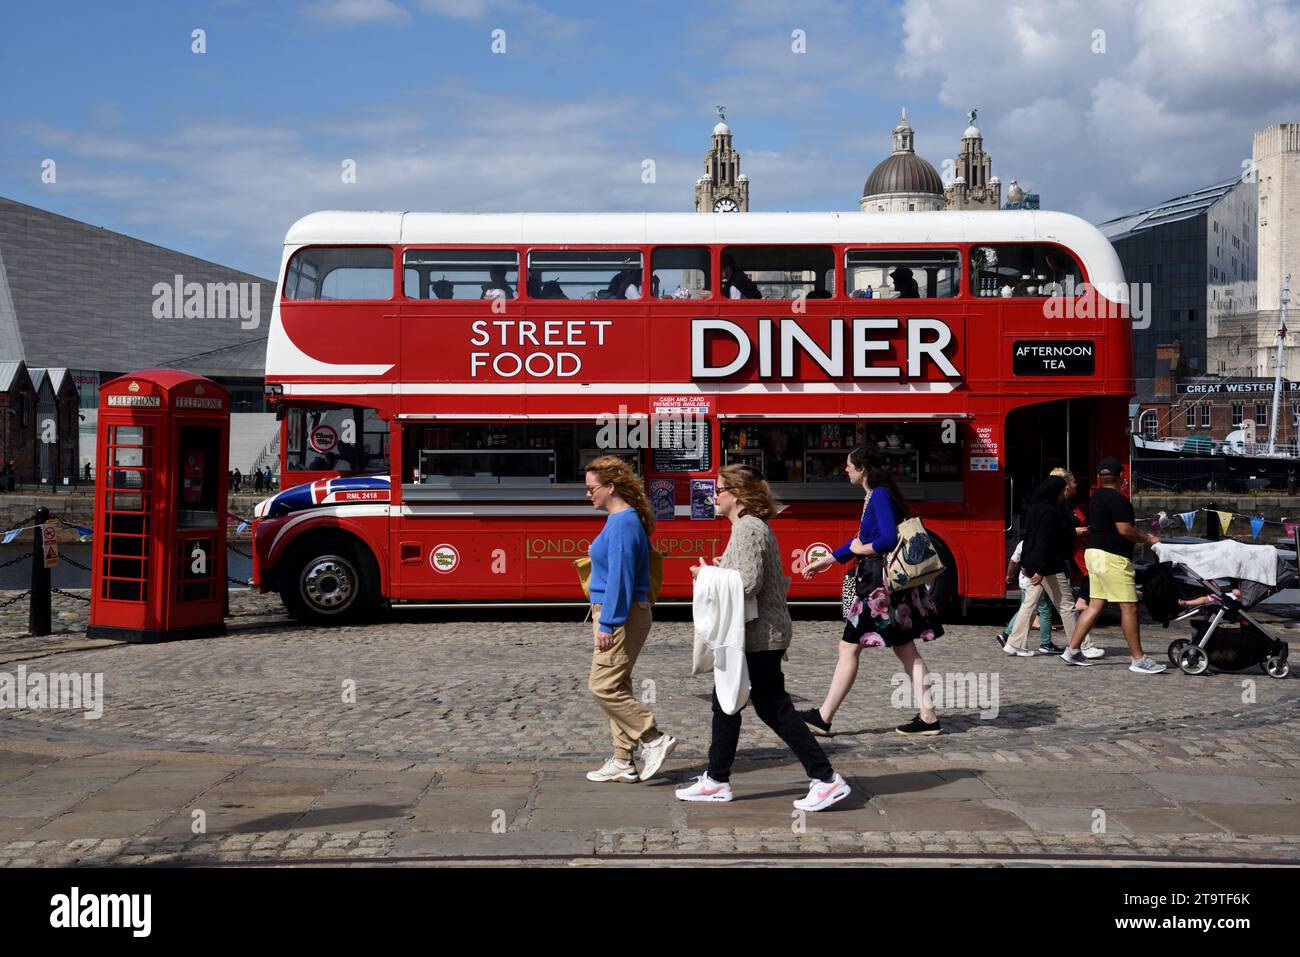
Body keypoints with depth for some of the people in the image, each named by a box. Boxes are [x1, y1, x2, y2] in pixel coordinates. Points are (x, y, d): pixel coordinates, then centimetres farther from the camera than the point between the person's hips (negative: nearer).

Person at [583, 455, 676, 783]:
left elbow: (620, 577, -22)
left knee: (603, 686, -8)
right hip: (621, 615, 10)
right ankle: (622, 763, 15)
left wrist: (608, 624, -22)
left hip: (620, 615, -10)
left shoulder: (622, 524, -17)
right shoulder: (624, 520, 15)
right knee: (618, 687, 11)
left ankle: (654, 740, -3)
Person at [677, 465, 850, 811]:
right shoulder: (753, 526, 15)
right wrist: (725, 569, 13)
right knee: (725, 704, 15)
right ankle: (716, 781, 24)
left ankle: (826, 779, -2)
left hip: (759, 636, -11)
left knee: (774, 708, -6)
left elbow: (749, 584, -26)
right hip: (756, 635, 11)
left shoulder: (748, 529, -17)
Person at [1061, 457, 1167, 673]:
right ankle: (1138, 660, -3)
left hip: (1094, 553, 10)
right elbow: (1124, 529, -20)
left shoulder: (1096, 497, 15)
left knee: (1095, 605, 12)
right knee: (1129, 607, -6)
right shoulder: (1117, 499, -14)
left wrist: (1143, 536, 27)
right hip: (1112, 558, -10)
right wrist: (1147, 539, -4)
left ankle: (1072, 650, 12)